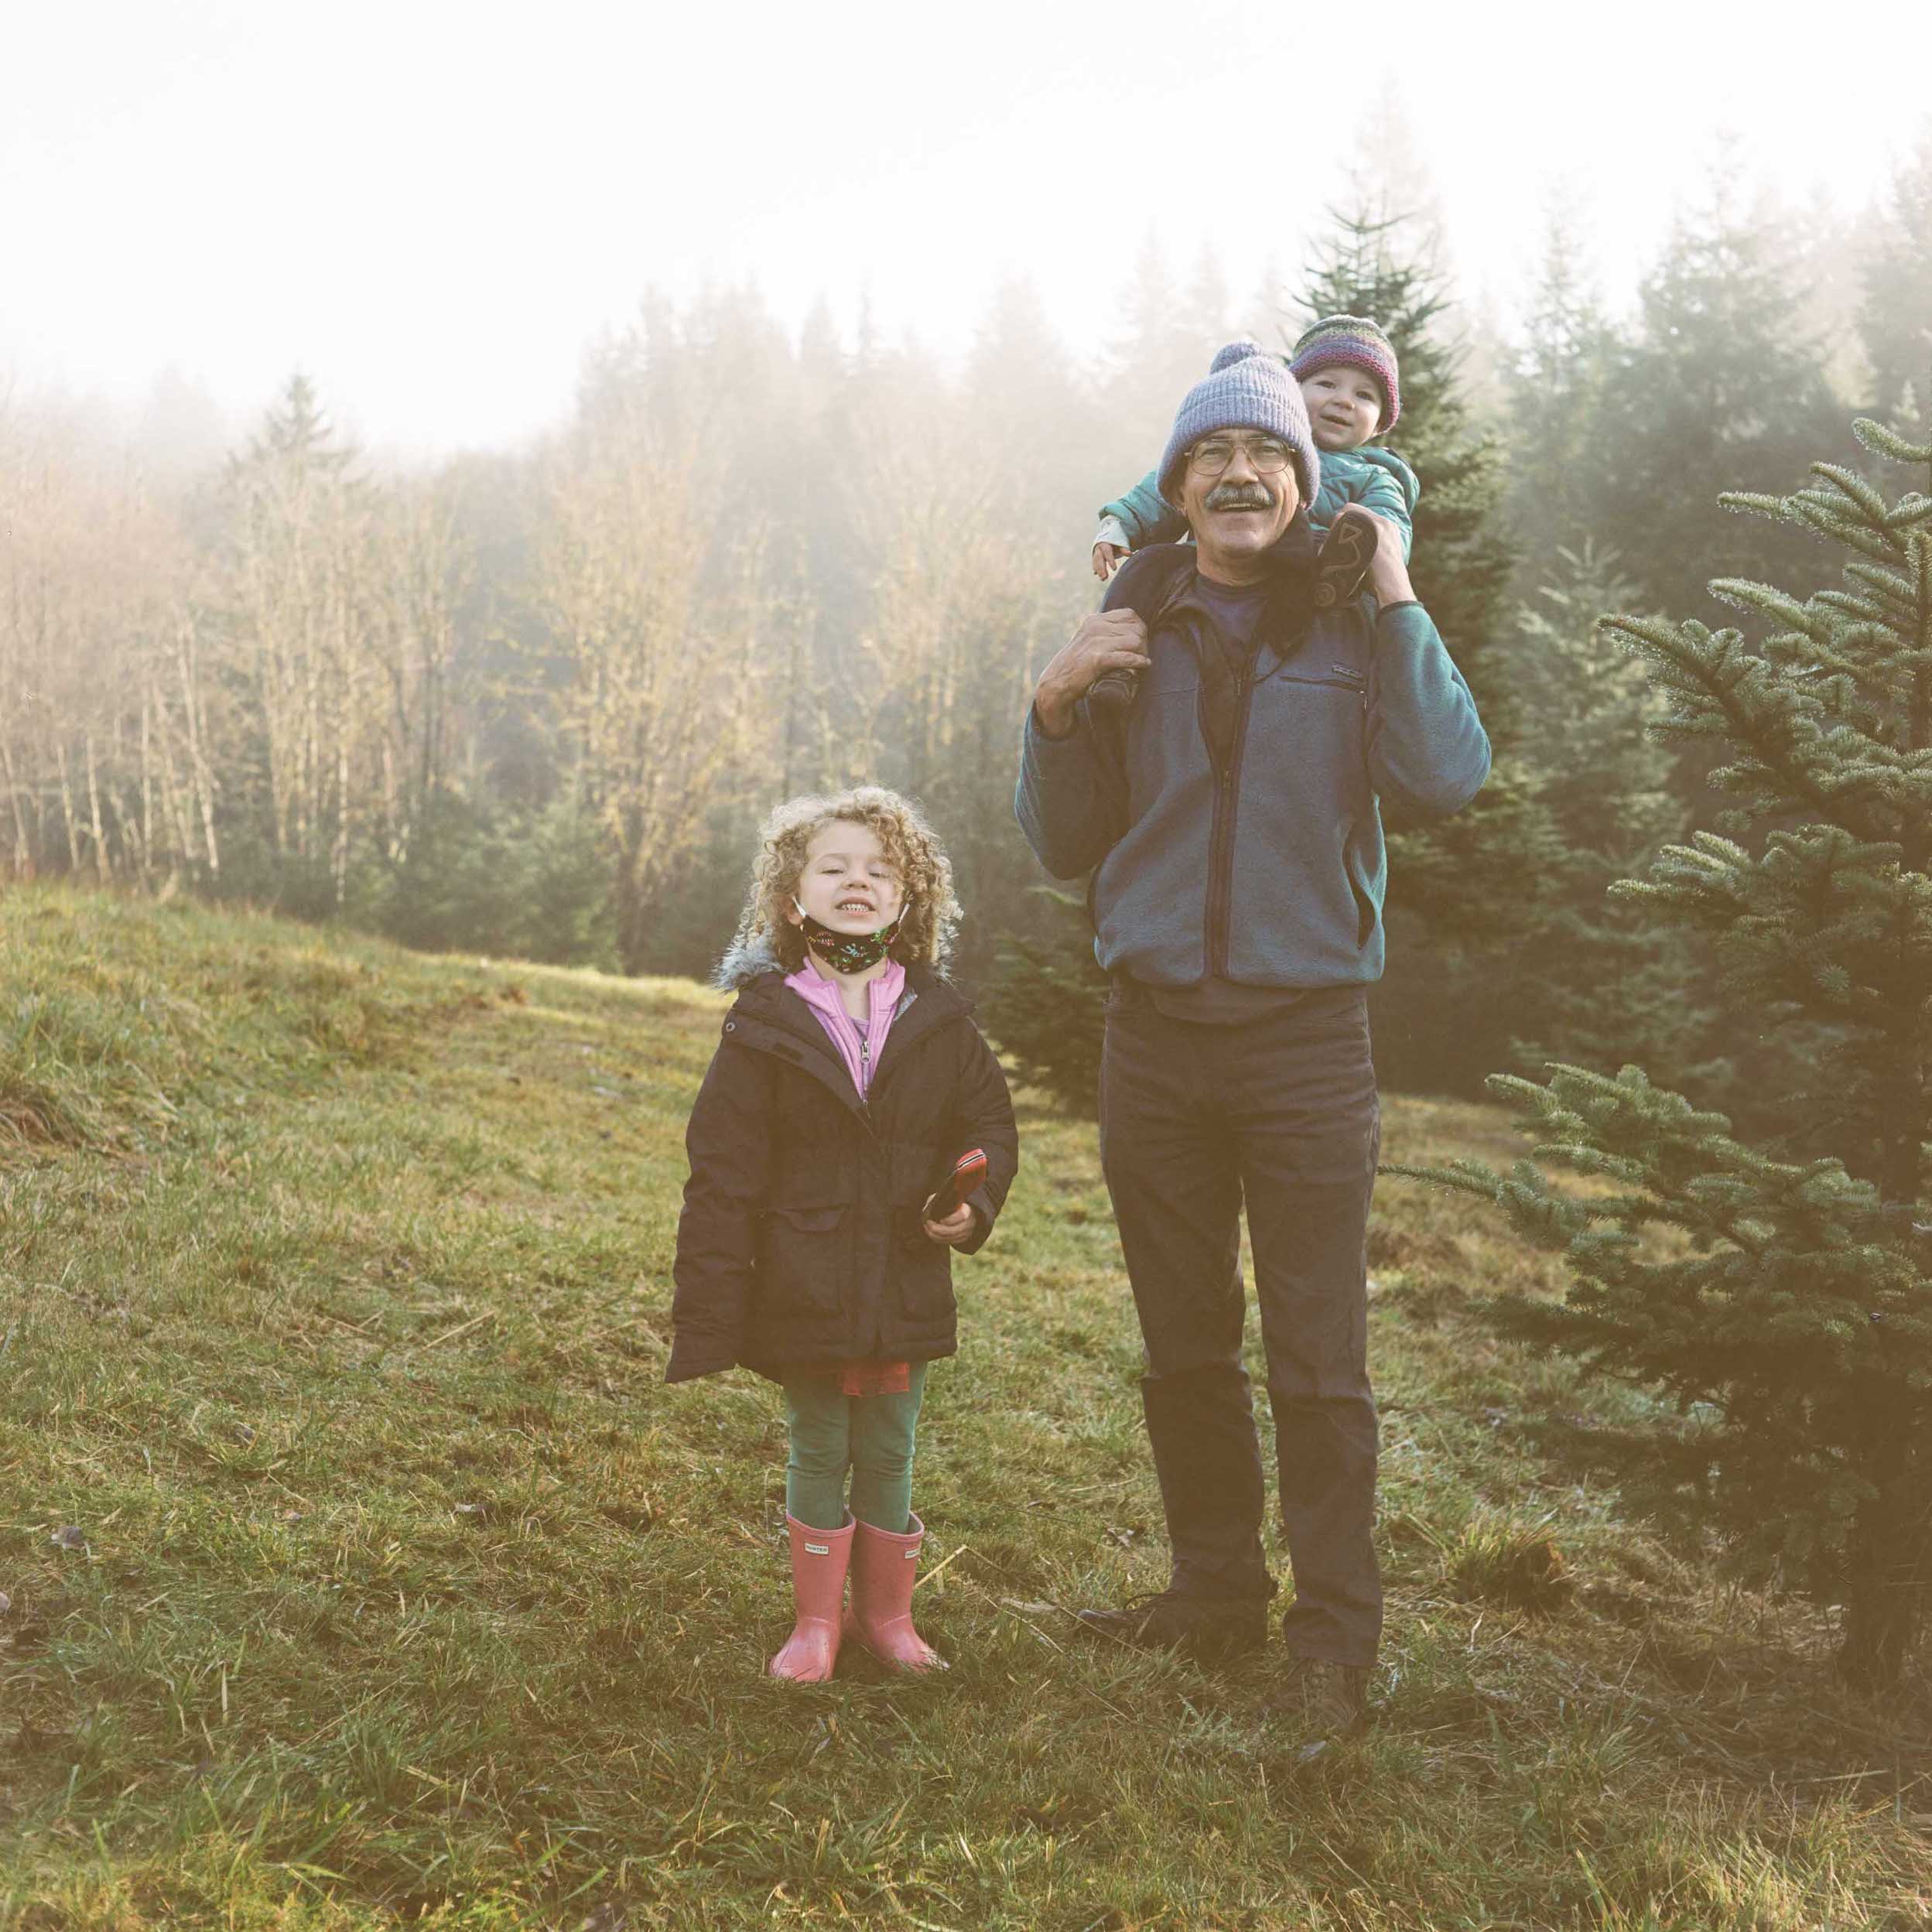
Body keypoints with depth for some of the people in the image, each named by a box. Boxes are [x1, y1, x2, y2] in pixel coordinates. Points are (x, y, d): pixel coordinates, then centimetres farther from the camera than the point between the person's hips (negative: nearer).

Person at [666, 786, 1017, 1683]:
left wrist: (973, 1203, -11)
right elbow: (721, 1175, -7)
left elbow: (989, 1120, 11)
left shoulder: (938, 1021, 0)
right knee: (817, 1453, 10)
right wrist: (708, 1318, -10)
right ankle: (817, 1619, 24)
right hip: (803, 1294, -2)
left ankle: (887, 1613, 28)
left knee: (888, 1454, 12)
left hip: (906, 1290, 2)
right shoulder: (764, 1024, -7)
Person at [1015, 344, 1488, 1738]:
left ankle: (1334, 1634, 10)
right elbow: (1066, 848, 10)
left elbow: (1445, 780, -15)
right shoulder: (1131, 634, 7)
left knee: (1319, 1359, -1)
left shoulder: (1351, 632, 1)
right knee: (1184, 1347, 12)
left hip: (1308, 1035, -3)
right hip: (1157, 1034, 3)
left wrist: (1398, 601, -12)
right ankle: (1217, 1591, 28)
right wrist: (1056, 707, -6)